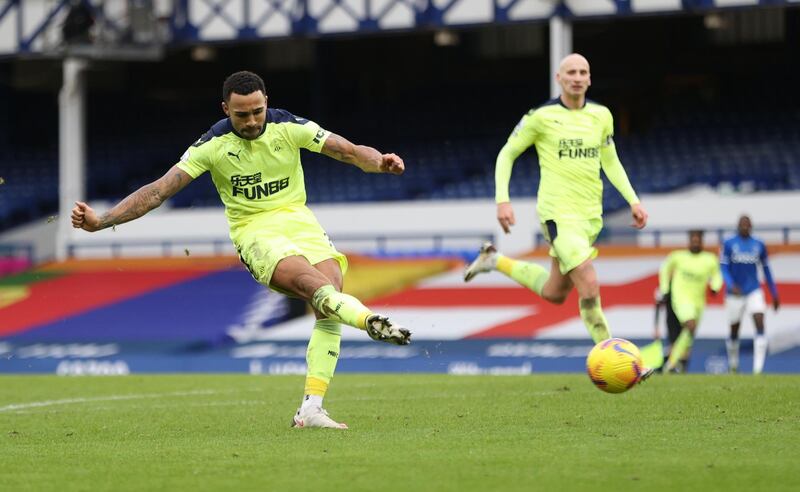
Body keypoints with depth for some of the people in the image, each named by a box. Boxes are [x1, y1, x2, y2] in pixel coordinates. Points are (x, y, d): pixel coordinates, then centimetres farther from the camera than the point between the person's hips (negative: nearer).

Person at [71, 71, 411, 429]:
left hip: (297, 219, 3)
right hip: (255, 231, -3)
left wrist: (380, 162, -30)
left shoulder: (290, 127, -4)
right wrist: (99, 221, -18)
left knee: (329, 308, -18)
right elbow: (159, 190, -9)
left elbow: (350, 152, -6)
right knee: (314, 284, -34)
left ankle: (311, 410, -20)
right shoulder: (212, 145, -8)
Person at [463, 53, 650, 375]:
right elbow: (506, 155, 2)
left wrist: (633, 200, 11)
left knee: (554, 294, 14)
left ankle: (496, 261, 35)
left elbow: (610, 162, 21)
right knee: (589, 284, -21)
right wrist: (502, 200, -9)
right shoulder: (542, 116, -6)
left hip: (590, 215, 6)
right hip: (558, 212, -6)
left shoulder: (601, 116, 8)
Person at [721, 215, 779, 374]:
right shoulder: (729, 245, -1)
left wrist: (774, 294, 13)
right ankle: (733, 365, 32)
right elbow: (724, 268, -6)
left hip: (754, 291, 1)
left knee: (760, 325, -17)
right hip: (735, 293, -1)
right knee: (734, 332, 8)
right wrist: (731, 285, -25)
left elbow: (766, 270, 13)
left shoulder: (759, 246, 6)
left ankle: (758, 368, -21)